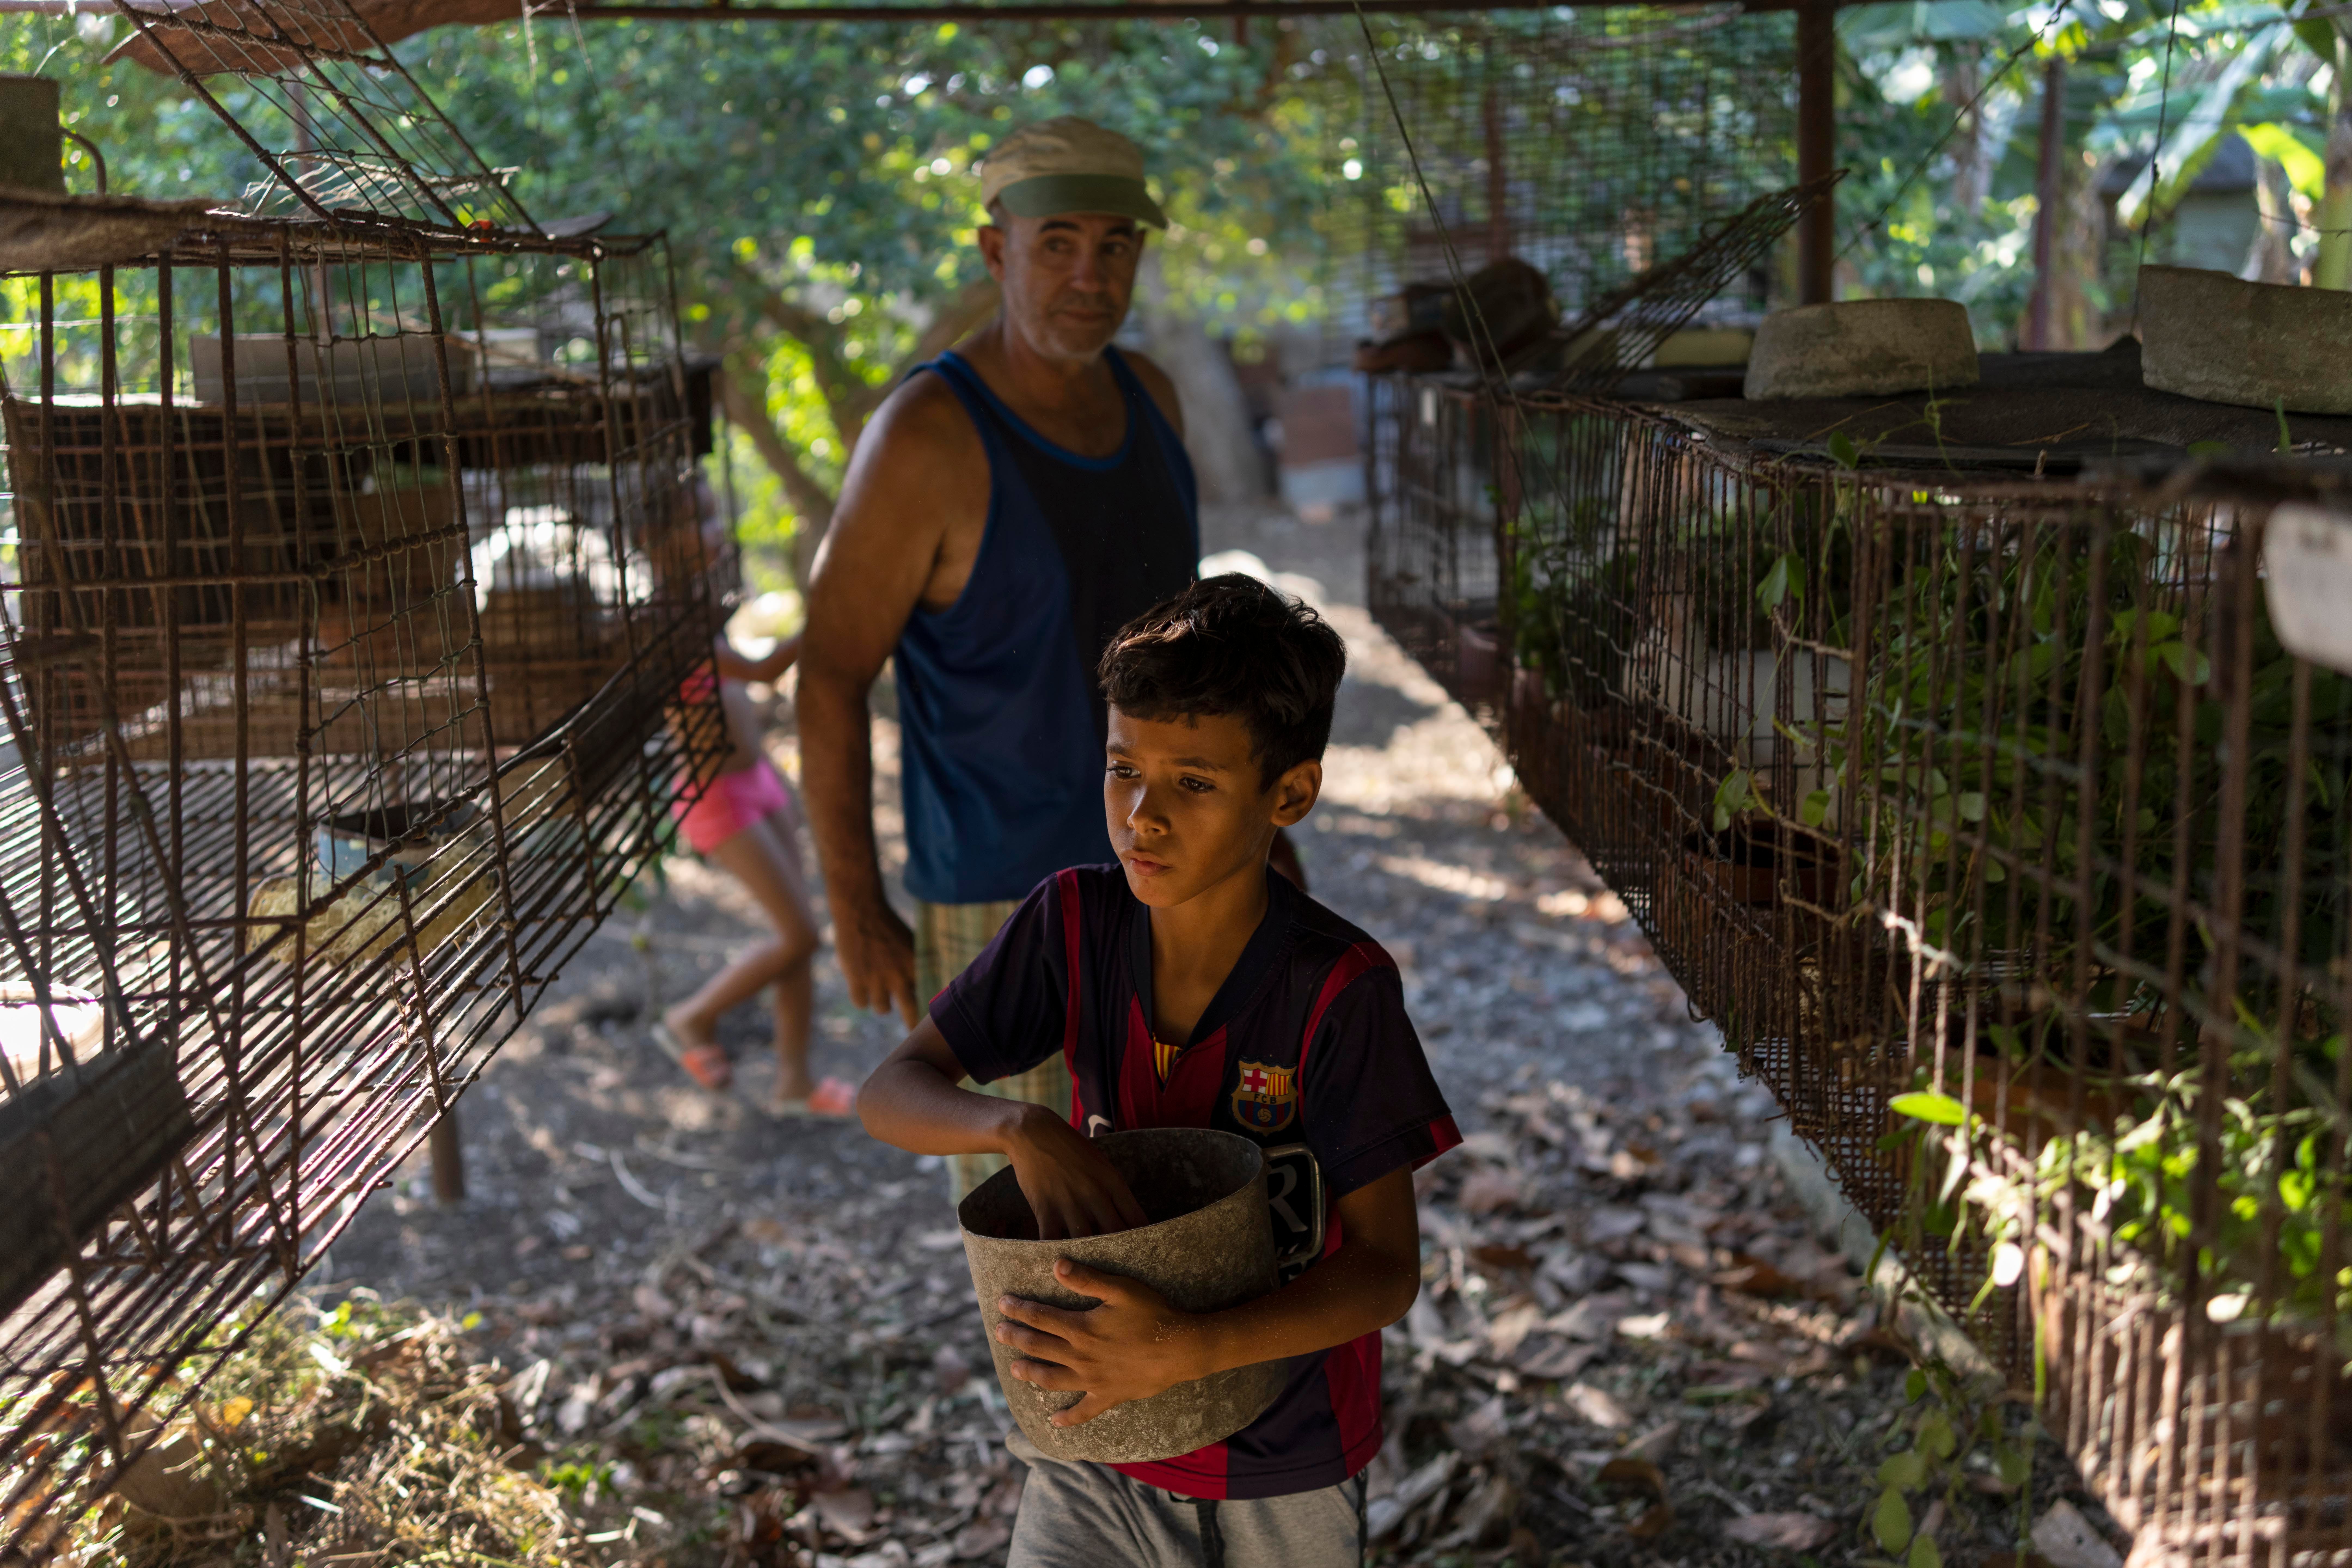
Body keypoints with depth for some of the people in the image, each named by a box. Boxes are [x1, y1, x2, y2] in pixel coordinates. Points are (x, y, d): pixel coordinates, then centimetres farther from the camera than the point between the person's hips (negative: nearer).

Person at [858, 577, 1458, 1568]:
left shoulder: (1338, 990, -22)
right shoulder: (1075, 924, -12)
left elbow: (1386, 1271, -22)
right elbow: (889, 1095, -9)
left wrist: (1181, 1354, -37)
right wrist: (1022, 1131, -30)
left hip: (1287, 1467, -2)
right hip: (1097, 1433, 2)